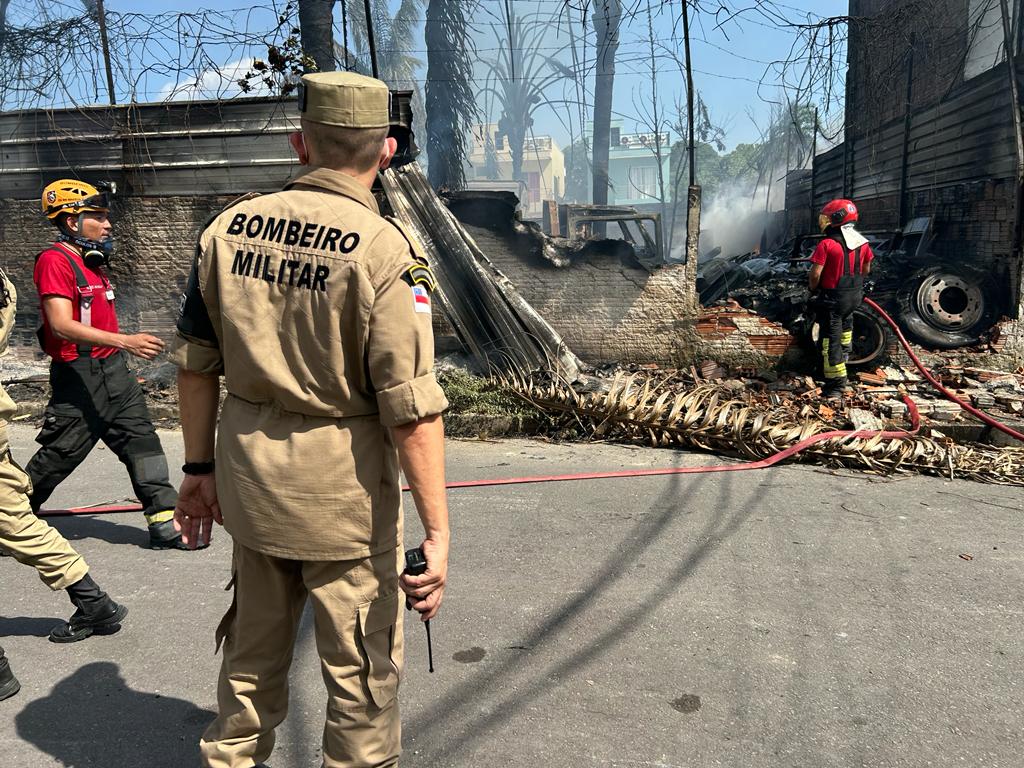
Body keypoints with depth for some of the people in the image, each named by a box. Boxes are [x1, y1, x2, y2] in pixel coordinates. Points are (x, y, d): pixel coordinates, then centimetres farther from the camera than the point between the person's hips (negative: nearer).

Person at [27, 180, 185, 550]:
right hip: (78, 376, -8)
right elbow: (62, 325, -25)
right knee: (58, 456, 2)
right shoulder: (55, 260, -14)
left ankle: (165, 524, 7)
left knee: (143, 442, 3)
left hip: (113, 369, 8)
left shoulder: (92, 259, 14)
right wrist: (126, 341, -34)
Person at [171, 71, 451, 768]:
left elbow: (195, 364, 6)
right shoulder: (383, 249, -17)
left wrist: (200, 467, 17)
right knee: (362, 666, 14)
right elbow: (412, 408, -21)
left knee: (254, 649, 26)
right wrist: (438, 532, -15)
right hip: (344, 483, -6)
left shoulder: (229, 227, 0)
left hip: (248, 475, 6)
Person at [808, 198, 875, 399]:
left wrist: (813, 289, -2)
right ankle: (845, 351, 59)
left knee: (831, 339, -1)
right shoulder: (863, 242, 1)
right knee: (846, 321, 37)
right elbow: (866, 269, 11)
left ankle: (836, 385, 0)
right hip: (855, 296, 7)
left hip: (832, 298, -7)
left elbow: (815, 274, -22)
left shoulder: (826, 245, -20)